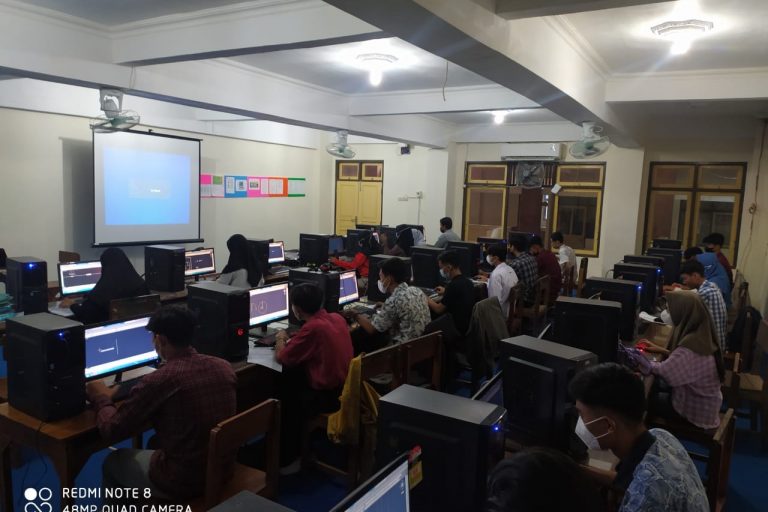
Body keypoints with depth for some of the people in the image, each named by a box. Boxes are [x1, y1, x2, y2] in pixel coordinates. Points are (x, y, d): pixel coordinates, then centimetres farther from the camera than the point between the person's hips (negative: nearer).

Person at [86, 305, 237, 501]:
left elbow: (112, 430, -10)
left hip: (183, 481, -6)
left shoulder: (158, 380, -24)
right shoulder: (224, 367, -6)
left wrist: (101, 398, 9)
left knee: (112, 463, 22)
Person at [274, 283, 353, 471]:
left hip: (327, 395, -8)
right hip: (345, 387, 8)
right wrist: (293, 338, 14)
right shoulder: (337, 318, 0)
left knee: (284, 399, 11)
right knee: (290, 380, 22)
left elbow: (281, 357, -12)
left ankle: (287, 459, 24)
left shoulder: (312, 327, -24)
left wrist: (281, 339, 7)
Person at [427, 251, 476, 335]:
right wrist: (446, 292, 33)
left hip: (459, 329, -9)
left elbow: (438, 309, -13)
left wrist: (427, 300, 5)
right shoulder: (467, 281, 5)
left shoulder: (453, 285, -21)